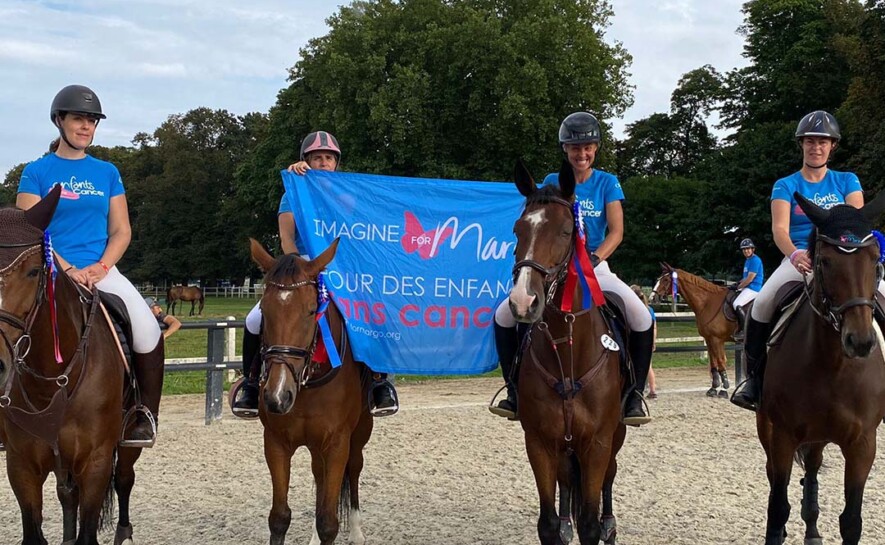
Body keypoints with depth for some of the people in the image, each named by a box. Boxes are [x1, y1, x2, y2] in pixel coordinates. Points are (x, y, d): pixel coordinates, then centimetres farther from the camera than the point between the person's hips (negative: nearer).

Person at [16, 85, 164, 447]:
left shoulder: (107, 173, 14)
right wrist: (67, 269, -14)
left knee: (147, 328, -22)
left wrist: (101, 266, -7)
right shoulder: (37, 172, 5)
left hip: (101, 271, 2)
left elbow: (121, 231, 11)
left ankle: (146, 415, -8)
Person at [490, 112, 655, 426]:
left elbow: (616, 232, -6)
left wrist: (594, 259, -22)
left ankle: (634, 395, -11)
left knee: (642, 318, -26)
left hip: (596, 268, -1)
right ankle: (515, 391, -2)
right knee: (504, 314, -15)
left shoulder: (607, 183, 2)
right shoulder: (552, 183, 4)